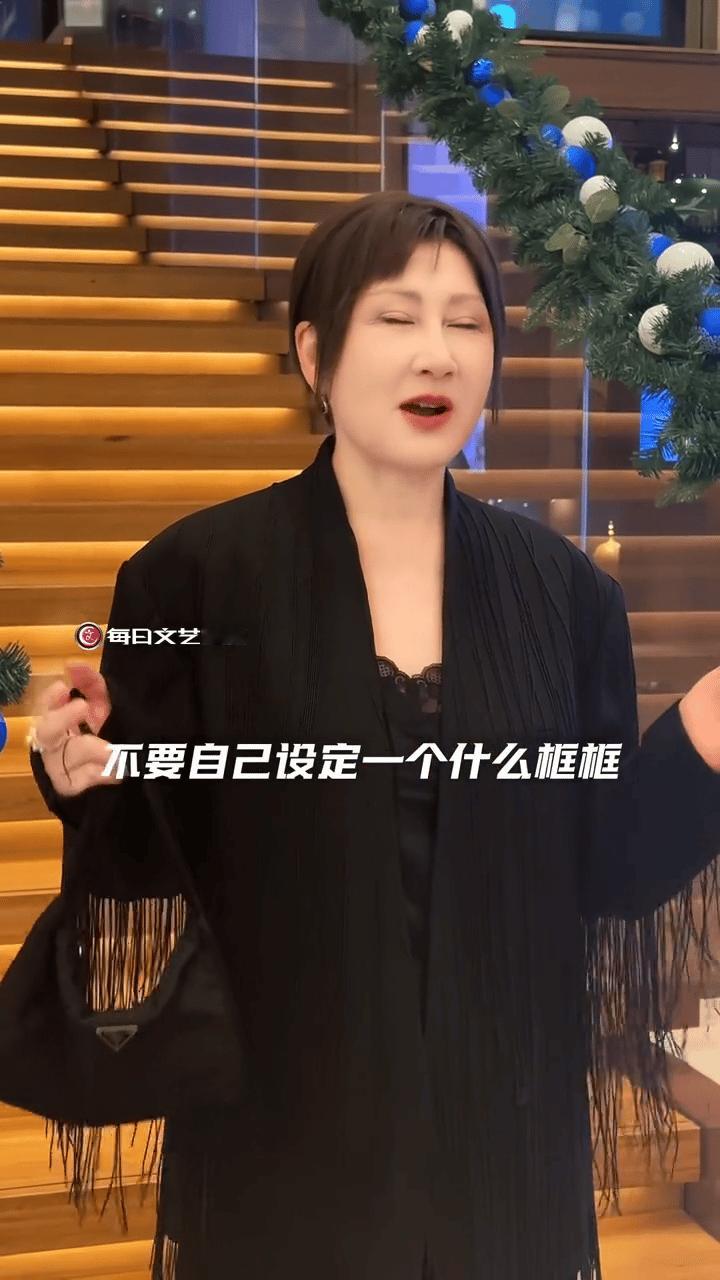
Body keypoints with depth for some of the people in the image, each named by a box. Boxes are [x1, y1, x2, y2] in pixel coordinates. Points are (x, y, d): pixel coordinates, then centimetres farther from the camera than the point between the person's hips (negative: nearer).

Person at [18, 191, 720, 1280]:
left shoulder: (565, 590, 0)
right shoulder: (195, 573, -8)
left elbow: (607, 867, 3)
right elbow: (149, 860, -3)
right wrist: (87, 785, -23)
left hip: (507, 1121, 3)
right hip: (280, 1127, -2)